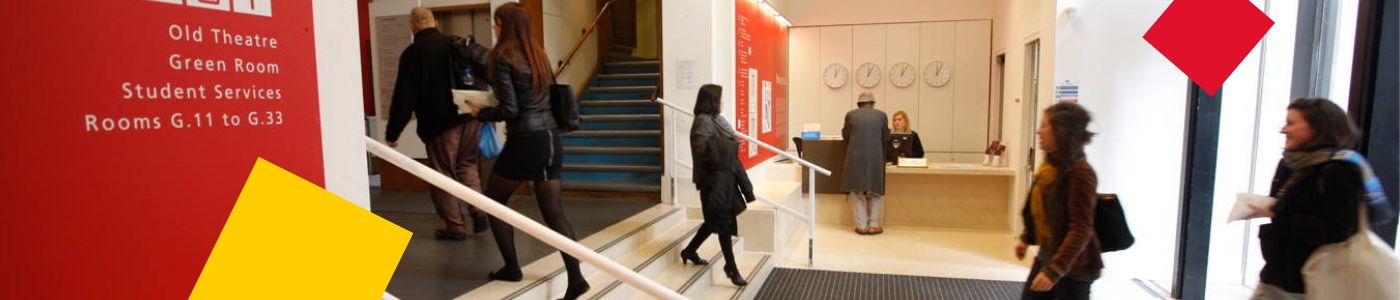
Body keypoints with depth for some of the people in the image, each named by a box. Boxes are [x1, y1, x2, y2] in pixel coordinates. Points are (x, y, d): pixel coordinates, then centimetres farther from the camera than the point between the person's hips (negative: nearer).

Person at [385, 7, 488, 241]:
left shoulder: (412, 53, -6)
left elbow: (404, 98, -9)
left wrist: (392, 133, -2)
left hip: (440, 123, -5)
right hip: (470, 116, 5)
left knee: (443, 175, 7)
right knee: (468, 164, 20)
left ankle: (456, 226, 12)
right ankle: (478, 211, 7)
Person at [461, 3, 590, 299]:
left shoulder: (503, 58, -9)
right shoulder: (538, 53, 13)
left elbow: (509, 110, -14)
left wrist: (480, 112, 3)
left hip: (525, 142, -7)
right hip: (551, 138, 7)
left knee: (493, 202, 16)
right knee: (554, 211, 6)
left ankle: (511, 267, 21)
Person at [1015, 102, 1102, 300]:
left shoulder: (1080, 173, -22)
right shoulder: (1050, 166, 4)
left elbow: (1081, 230, -25)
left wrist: (1054, 270, -29)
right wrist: (1026, 238, 23)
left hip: (1073, 266, -8)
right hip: (1046, 255, 8)